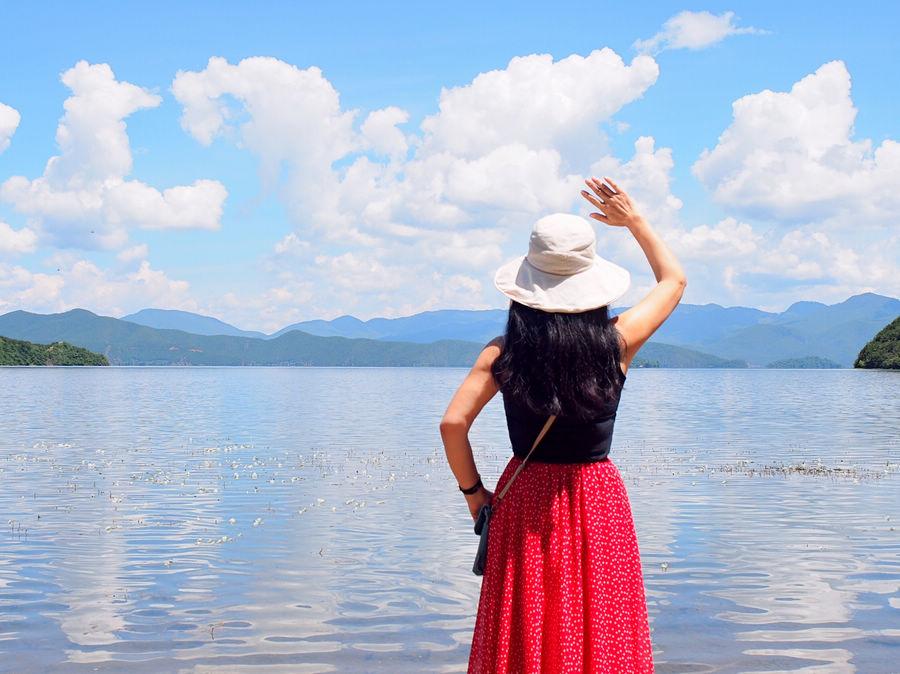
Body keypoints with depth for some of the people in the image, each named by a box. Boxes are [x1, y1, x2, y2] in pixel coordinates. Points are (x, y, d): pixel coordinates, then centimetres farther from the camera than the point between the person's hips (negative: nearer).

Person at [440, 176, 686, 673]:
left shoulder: (503, 353, -9)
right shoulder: (617, 342, -8)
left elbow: (453, 423, -15)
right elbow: (673, 279, 9)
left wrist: (472, 491, 0)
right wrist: (634, 220, 17)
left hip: (525, 499, 0)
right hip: (598, 498, 0)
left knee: (524, 633, 11)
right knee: (601, 627, 10)